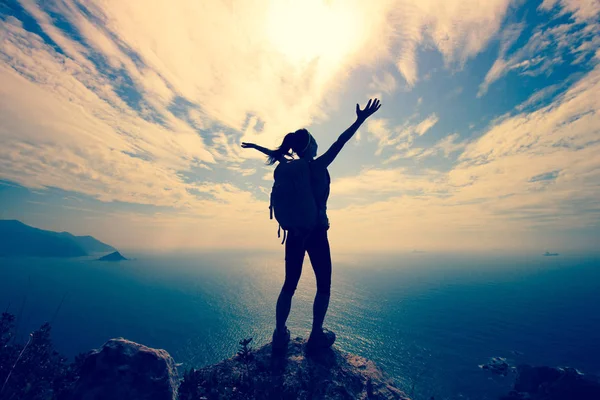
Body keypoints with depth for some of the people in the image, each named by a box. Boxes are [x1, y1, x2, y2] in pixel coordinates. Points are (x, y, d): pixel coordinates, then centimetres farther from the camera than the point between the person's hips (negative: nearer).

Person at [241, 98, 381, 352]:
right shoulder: (318, 166, -8)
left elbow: (276, 153, 23)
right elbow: (340, 143, -13)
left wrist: (255, 146, 39)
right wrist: (361, 119, -11)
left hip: (295, 234, 6)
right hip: (316, 233, -5)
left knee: (289, 285, 14)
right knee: (323, 285, 9)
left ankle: (280, 335, 19)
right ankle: (317, 336, 12)